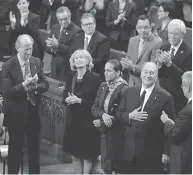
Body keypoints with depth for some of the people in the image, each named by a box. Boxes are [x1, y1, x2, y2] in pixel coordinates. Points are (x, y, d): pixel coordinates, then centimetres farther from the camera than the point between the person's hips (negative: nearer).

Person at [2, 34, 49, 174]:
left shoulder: (36, 62, 1)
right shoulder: (8, 66, -14)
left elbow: (45, 84, 3)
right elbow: (7, 92, -19)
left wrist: (35, 86, -18)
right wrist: (24, 84, -29)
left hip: (34, 111, 4)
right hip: (17, 114, -4)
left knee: (35, 146, 15)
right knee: (15, 148, 7)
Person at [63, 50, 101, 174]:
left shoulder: (95, 78, -9)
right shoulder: (71, 77, 7)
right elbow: (65, 98, 12)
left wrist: (80, 101, -21)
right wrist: (68, 100, -11)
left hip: (88, 122, -5)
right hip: (74, 120, 5)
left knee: (87, 156, 0)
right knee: (75, 154, 9)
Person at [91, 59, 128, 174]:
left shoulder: (124, 89, -15)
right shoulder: (103, 86, 9)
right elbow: (94, 108, 5)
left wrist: (102, 122, -11)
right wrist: (103, 114, -16)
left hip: (117, 135, -7)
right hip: (105, 134, 7)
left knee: (118, 168, -1)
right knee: (106, 167, 10)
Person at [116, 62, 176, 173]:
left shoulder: (165, 97, -7)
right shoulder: (130, 92, 8)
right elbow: (119, 114, 12)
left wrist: (166, 152, -8)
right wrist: (130, 116, -11)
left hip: (153, 153, -4)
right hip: (130, 151, 4)